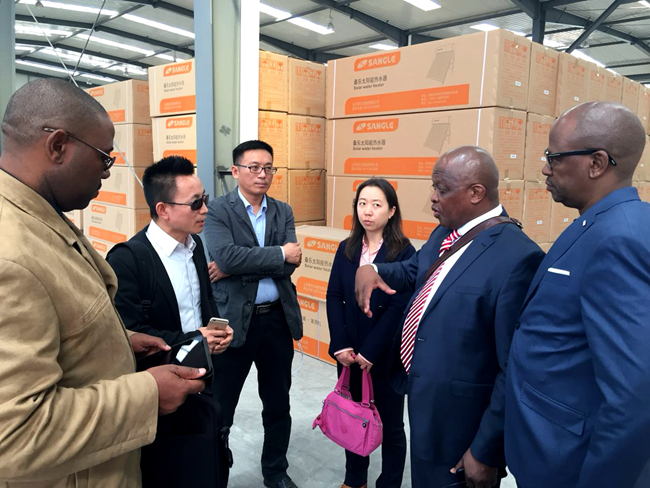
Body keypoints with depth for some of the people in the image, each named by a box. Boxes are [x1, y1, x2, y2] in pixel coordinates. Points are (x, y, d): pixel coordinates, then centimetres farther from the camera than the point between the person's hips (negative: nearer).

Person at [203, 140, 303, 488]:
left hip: (278, 319, 4)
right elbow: (226, 256, -22)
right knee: (220, 406, 11)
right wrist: (279, 253, -17)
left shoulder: (283, 212, 6)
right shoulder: (218, 210, -5)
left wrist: (237, 269, -14)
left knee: (278, 405, 18)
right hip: (234, 320, -4)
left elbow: (291, 262, -8)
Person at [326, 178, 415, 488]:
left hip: (386, 354, -4)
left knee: (390, 422, 12)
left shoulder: (404, 253, -10)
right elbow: (334, 298, 1)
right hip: (349, 352, 4)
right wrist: (340, 345, -10)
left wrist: (370, 351, -17)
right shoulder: (346, 249, 4)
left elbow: (399, 307, -15)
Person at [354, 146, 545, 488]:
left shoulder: (518, 257, -27)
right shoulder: (444, 235, 1)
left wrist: (486, 451, -18)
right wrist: (372, 269, -1)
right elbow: (413, 271, 21)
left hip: (459, 424, -8)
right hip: (423, 402, 8)